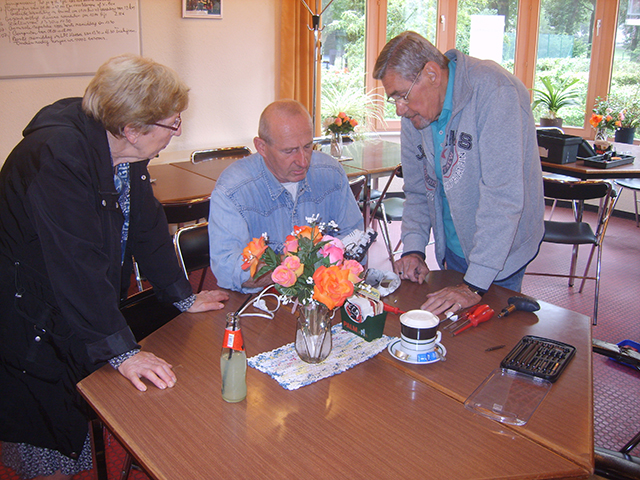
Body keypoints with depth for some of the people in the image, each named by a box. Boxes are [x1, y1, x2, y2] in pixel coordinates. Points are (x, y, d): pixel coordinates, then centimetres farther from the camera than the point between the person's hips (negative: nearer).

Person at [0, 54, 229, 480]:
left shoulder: (127, 153, -3)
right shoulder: (56, 156, -30)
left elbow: (147, 227, 6)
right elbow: (77, 263, -33)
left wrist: (184, 297, 9)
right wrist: (122, 351, -32)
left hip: (76, 316, 8)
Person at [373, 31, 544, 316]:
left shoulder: (494, 92, -26)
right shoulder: (415, 112, -2)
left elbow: (502, 197, -31)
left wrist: (475, 286, -32)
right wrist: (413, 250, -7)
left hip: (501, 252, -6)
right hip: (453, 248, 6)